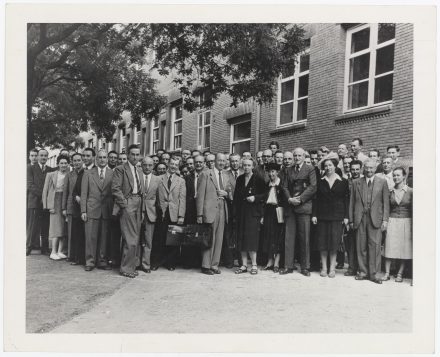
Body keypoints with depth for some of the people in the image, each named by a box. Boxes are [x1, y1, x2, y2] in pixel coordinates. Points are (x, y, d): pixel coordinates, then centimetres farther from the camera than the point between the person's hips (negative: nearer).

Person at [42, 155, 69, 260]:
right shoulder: (50, 175, 3)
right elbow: (45, 191, 3)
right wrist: (47, 206, -5)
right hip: (55, 202, -3)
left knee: (64, 227, 3)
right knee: (56, 226, -7)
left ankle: (60, 251, 11)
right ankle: (53, 252, 0)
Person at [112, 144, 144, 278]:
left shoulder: (139, 171, 20)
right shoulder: (120, 169, -3)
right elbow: (115, 189, -11)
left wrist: (141, 206, 12)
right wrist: (124, 203, -14)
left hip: (138, 206, 7)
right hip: (127, 205, -7)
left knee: (135, 239, 9)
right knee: (131, 240, -8)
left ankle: (129, 266, 18)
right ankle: (126, 268, 2)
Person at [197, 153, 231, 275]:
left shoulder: (225, 177, 17)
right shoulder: (205, 174, 0)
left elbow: (230, 194, 23)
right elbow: (200, 195, -4)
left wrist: (226, 193, -2)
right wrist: (200, 214, -10)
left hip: (222, 210, 5)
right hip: (210, 210, -5)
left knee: (219, 239, 6)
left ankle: (214, 265, 14)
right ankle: (206, 266, 7)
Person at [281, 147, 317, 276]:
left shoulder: (310, 169, 4)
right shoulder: (289, 170, 18)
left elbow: (313, 187, -5)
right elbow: (285, 187, 14)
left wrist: (300, 199, -11)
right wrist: (289, 199, -4)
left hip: (304, 206, -4)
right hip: (290, 207, 4)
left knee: (304, 238, -2)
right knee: (289, 237, 2)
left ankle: (305, 267, 6)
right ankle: (288, 266, 8)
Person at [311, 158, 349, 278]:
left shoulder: (343, 182, 4)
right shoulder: (320, 182, 8)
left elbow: (346, 200, 3)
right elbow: (316, 199, 6)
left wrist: (346, 216, -3)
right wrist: (314, 214, -2)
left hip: (337, 215, -1)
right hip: (322, 215, 1)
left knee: (334, 241, -2)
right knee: (323, 241, 2)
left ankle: (332, 268, 7)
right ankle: (324, 267, 10)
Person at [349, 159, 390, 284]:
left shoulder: (382, 182, 7)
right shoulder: (356, 183, 10)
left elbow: (386, 202, 5)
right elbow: (352, 202, 10)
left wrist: (385, 220, -3)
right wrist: (351, 220, 6)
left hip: (375, 219, -1)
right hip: (360, 219, 2)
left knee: (375, 245, -3)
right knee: (361, 246, 4)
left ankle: (374, 273, 5)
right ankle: (363, 271, 15)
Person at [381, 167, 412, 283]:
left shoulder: (410, 191, -2)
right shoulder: (390, 192, 5)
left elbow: (413, 210, -1)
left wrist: (413, 226, -5)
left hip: (406, 222, -2)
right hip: (392, 221, 2)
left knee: (404, 248, 3)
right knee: (389, 247, 0)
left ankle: (400, 274, 14)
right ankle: (387, 273, 7)